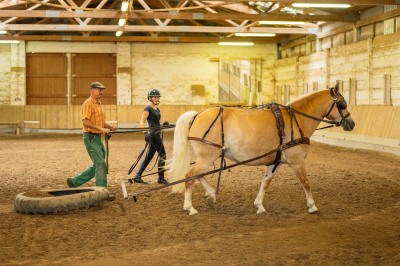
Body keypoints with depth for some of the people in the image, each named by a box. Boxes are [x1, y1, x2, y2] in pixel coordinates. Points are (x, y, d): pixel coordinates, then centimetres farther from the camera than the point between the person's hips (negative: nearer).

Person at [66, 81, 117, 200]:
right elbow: (85, 122, -21)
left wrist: (109, 127, 8)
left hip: (98, 138, 10)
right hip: (90, 137, -10)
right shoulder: (88, 104, -12)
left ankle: (74, 181, 22)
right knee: (100, 164, -10)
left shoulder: (98, 104, 18)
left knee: (97, 165, 13)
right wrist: (101, 128, -24)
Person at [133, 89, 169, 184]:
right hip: (153, 134, -9)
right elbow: (142, 122, -15)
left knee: (149, 156, 9)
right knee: (162, 155, -7)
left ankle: (137, 176, 12)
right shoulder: (148, 108, -6)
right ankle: (161, 178, -1)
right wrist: (145, 132, -28)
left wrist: (163, 124, 6)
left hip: (157, 134, 9)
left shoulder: (157, 109, 19)